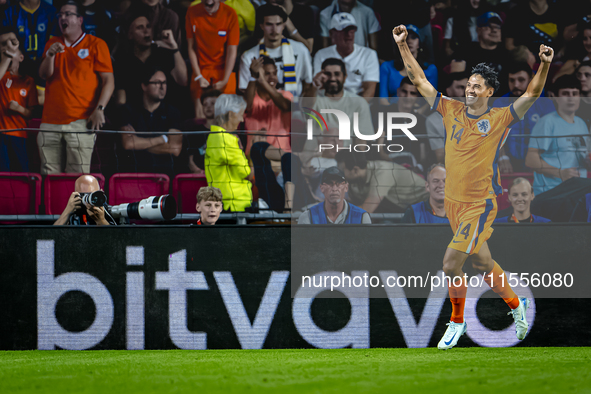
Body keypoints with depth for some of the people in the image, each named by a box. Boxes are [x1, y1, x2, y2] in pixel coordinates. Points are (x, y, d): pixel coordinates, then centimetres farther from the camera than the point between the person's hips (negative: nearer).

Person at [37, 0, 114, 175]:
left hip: (80, 121, -4)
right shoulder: (53, 44, 18)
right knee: (49, 176, 0)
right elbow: (44, 75, 9)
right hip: (50, 120, 4)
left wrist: (99, 109, -13)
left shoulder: (96, 44, 3)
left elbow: (108, 81, -1)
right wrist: (50, 55, -10)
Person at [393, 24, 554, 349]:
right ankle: (517, 305, 36)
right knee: (482, 263, 16)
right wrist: (403, 46, 0)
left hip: (480, 204, -5)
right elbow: (419, 80, 7)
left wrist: (544, 65, -29)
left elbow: (532, 94, -14)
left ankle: (457, 322, 6)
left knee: (451, 264, -12)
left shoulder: (500, 119, -6)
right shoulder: (451, 110, 4)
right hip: (453, 201, 5)